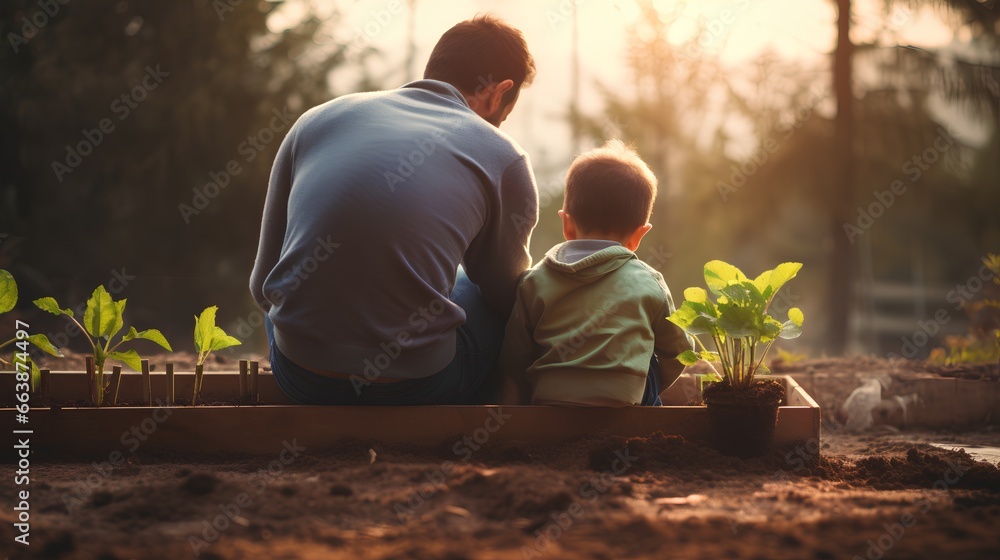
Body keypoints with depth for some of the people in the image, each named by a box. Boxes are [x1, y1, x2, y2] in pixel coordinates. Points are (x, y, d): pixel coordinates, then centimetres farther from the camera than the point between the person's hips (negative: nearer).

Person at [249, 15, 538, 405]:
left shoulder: (316, 119, 6)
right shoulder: (504, 159, -2)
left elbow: (262, 286, 12)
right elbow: (505, 292, 15)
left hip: (297, 376, 3)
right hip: (415, 389, -3)